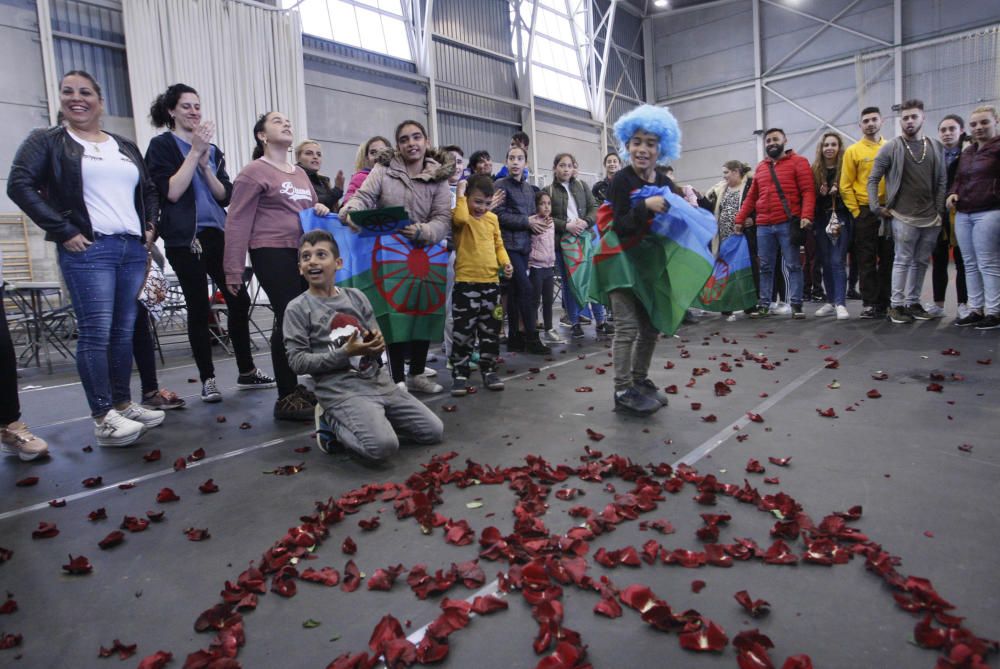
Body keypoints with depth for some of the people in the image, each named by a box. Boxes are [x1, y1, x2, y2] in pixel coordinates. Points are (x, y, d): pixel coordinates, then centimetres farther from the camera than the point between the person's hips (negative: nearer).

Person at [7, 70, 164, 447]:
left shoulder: (126, 147, 20)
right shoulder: (47, 141, 5)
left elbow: (149, 190, 27)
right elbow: (20, 185, -6)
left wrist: (150, 225, 11)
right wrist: (62, 231, -13)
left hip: (133, 249, 5)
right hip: (87, 250, -5)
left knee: (124, 331, 8)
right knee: (96, 332, -8)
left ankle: (123, 406, 18)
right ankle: (102, 419, -3)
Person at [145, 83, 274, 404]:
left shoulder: (212, 149, 16)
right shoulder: (161, 145, 1)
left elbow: (225, 195, 7)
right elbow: (171, 192, -12)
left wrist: (206, 165, -8)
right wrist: (195, 151, -12)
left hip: (217, 233, 5)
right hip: (184, 238, -5)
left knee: (239, 300, 1)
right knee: (199, 308, -1)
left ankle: (247, 372, 13)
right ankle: (208, 379, 9)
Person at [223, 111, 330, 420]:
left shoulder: (300, 173, 20)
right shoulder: (254, 172, -2)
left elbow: (313, 208, 32)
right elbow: (238, 222, -6)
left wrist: (322, 209, 6)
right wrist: (233, 269, -13)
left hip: (304, 253, 7)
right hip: (273, 253, -7)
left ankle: (298, 387, 17)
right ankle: (286, 398, -2)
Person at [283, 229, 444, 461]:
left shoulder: (356, 296, 10)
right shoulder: (298, 309, -3)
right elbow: (297, 362, -7)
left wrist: (377, 344, -10)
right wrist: (345, 353, -16)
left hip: (379, 381, 6)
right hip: (340, 389, -5)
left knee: (434, 432, 1)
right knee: (383, 446, -27)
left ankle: (372, 421, 16)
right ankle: (332, 423, 1)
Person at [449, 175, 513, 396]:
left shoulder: (493, 218, 11)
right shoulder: (461, 216, -4)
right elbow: (461, 218, -29)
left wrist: (505, 262, 0)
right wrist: (460, 194, -15)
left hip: (491, 282, 5)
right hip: (466, 283, -5)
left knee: (490, 331, 12)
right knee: (463, 331, -1)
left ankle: (488, 370, 23)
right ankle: (460, 374, 9)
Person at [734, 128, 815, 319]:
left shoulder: (798, 162, 4)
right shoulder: (760, 167, 19)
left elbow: (808, 191, -5)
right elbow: (751, 197, 21)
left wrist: (806, 216, -19)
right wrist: (739, 219, 14)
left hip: (788, 224, -4)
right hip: (763, 226, 5)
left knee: (793, 265, -2)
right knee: (765, 267, 7)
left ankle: (796, 304, 1)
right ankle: (764, 304, 13)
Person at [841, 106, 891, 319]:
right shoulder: (853, 151, 1)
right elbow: (846, 186, -2)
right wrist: (856, 212, -6)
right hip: (865, 212, -2)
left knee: (887, 259, 6)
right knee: (867, 260, 0)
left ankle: (884, 303, 15)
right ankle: (869, 304, 5)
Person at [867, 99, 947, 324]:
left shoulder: (935, 147, 11)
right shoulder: (891, 147, -1)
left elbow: (942, 181, 11)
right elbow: (873, 179, 0)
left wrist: (939, 210, 4)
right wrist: (876, 207, -8)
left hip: (931, 218, 4)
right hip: (904, 217, -4)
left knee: (921, 262, 9)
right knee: (903, 260, -4)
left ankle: (913, 302, 18)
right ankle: (897, 305, 1)